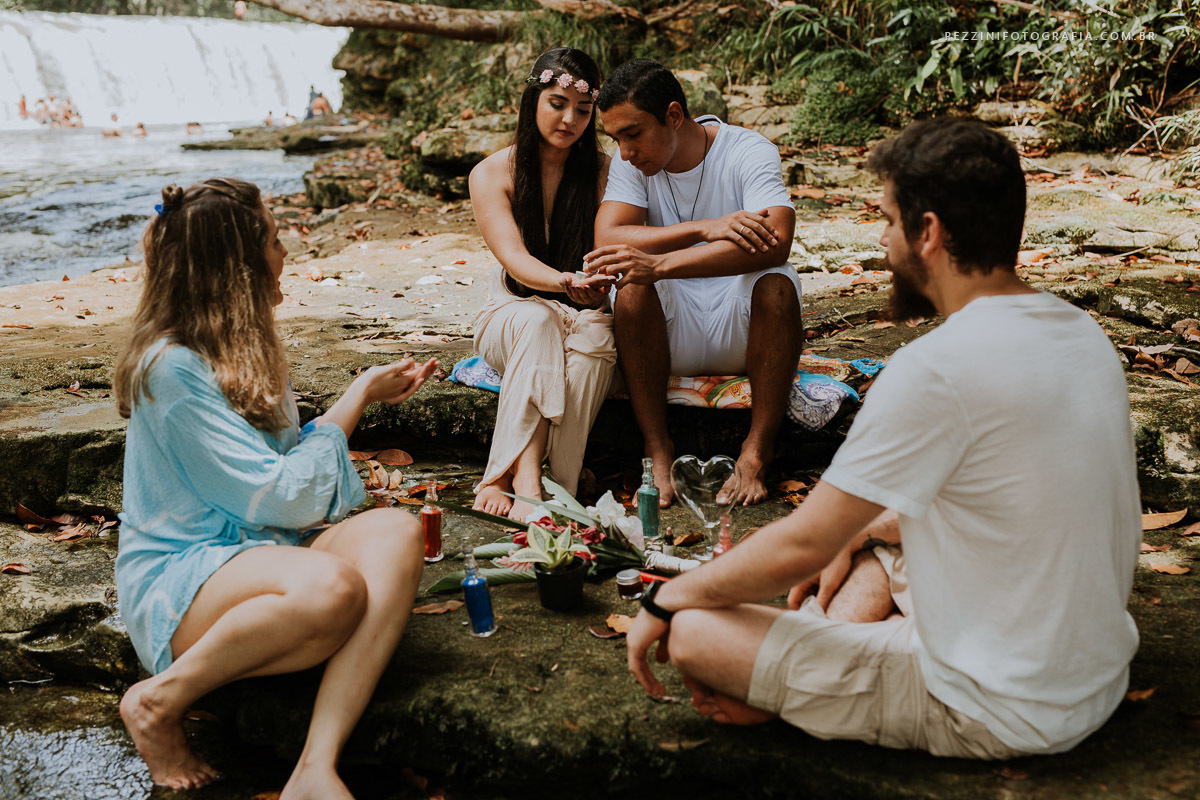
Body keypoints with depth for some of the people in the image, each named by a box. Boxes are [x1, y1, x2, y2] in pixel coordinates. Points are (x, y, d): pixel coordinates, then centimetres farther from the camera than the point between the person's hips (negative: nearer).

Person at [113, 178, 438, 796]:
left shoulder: (241, 349, 14)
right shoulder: (170, 368, -15)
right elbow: (278, 496, -16)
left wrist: (371, 393, 17)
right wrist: (357, 397, -5)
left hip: (258, 553, 8)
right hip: (176, 580, -8)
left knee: (395, 532, -22)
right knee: (332, 586, -37)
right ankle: (159, 699, -13)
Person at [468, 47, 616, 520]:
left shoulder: (604, 172, 2)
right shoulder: (491, 174, -3)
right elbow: (513, 258, -16)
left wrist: (599, 282, -35)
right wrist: (565, 282, -39)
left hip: (586, 313, 1)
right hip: (510, 316, -1)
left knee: (594, 336, -36)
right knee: (538, 320, -37)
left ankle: (505, 477, -44)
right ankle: (527, 480, -49)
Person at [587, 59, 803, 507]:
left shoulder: (750, 152, -12)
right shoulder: (633, 163, -2)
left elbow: (775, 244, -31)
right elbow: (607, 239, -19)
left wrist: (659, 263, -39)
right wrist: (705, 228, -30)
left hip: (742, 333, -2)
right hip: (671, 335, 2)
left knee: (777, 284, -31)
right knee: (632, 286, -27)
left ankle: (756, 454, -24)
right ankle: (658, 451, -21)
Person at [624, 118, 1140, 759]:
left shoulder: (935, 369, -25)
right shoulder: (1083, 334, 2)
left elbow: (801, 547, -17)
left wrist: (665, 600, -2)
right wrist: (862, 533, 17)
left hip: (997, 716, -9)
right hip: (1101, 675, 9)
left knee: (694, 631, -11)